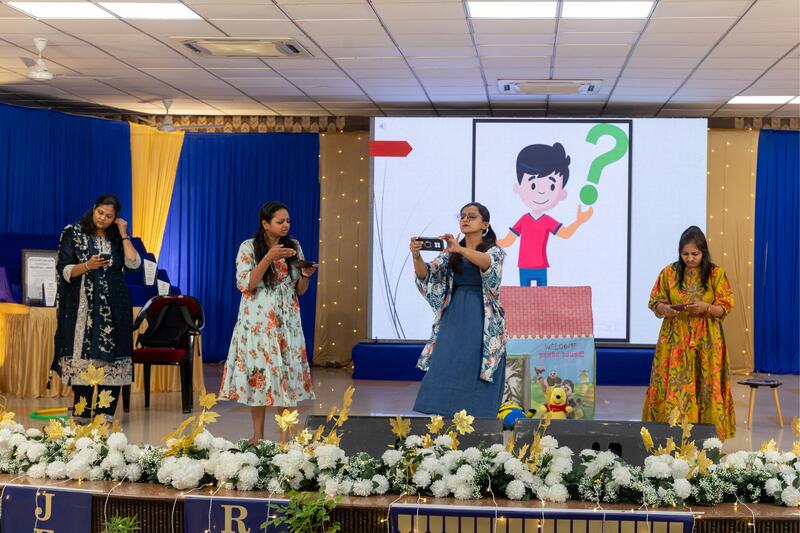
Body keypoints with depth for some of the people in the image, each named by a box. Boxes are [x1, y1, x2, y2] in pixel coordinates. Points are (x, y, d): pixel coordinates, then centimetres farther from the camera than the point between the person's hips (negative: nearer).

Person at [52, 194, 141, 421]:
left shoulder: (117, 239, 11)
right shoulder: (74, 234, 3)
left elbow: (134, 263, -5)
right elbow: (64, 270, -3)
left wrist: (123, 235, -3)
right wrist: (87, 266, -19)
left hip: (112, 306, 2)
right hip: (83, 306, -2)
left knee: (109, 355, -4)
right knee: (82, 353, -6)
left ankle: (105, 411, 0)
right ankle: (82, 411, 0)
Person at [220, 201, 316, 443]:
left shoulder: (294, 247, 7)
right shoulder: (249, 247, -4)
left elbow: (299, 290, 11)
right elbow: (245, 285, -14)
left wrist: (306, 275, -11)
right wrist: (269, 258, -21)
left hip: (287, 322, 3)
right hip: (258, 322, -3)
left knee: (288, 374, -2)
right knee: (258, 374, -2)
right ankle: (258, 435, 9)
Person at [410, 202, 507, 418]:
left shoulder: (494, 250, 0)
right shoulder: (452, 252, 12)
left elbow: (487, 263, -25)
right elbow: (426, 274, -1)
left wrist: (460, 249, -42)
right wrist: (417, 256, -23)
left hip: (482, 321, -4)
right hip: (454, 318, 4)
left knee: (476, 375, -7)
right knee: (445, 372, -3)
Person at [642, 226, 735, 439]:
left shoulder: (716, 274, 1)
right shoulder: (669, 272, 4)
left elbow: (725, 308, 0)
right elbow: (654, 302, 8)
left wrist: (706, 308, -19)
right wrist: (664, 309, -14)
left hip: (706, 341, -1)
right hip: (675, 341, 1)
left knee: (705, 388, -2)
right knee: (673, 389, -4)